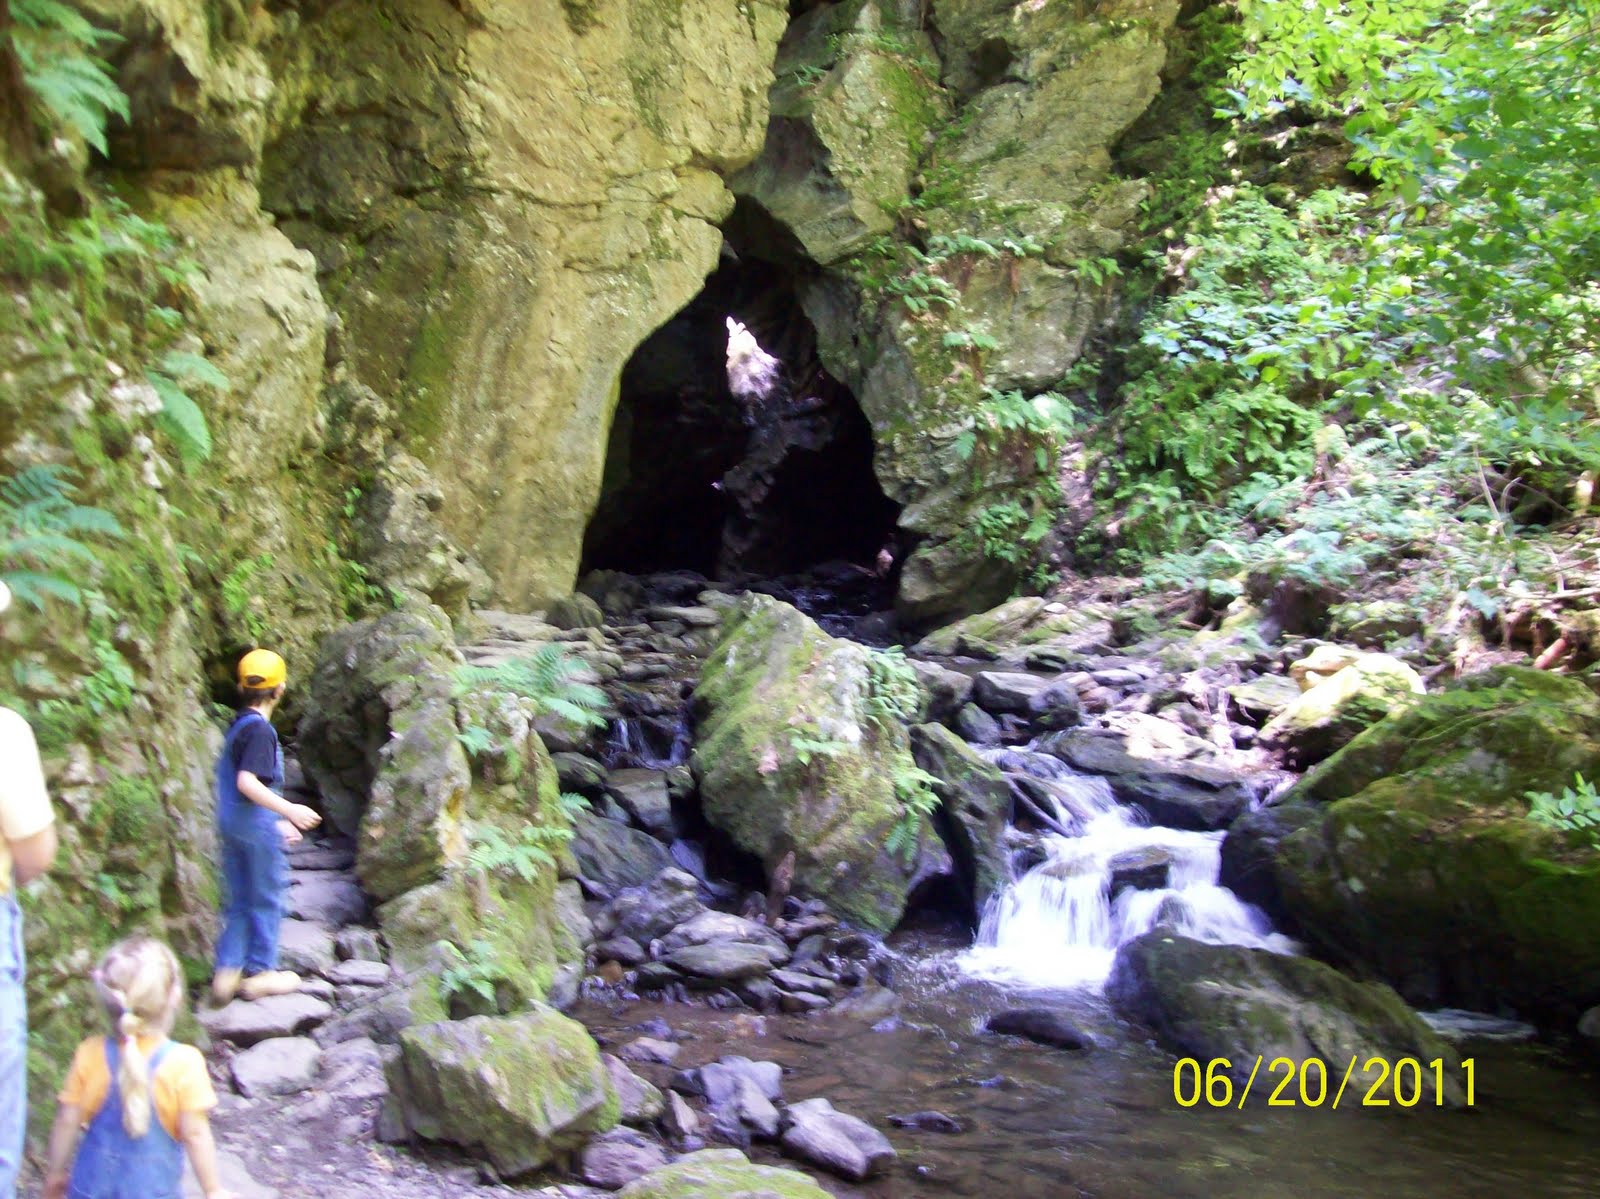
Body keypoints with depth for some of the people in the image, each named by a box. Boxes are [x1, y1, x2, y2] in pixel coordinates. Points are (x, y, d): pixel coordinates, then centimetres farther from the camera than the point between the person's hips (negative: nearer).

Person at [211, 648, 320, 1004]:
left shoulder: (238, 725, 12)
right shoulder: (260, 729, -16)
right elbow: (247, 782, -27)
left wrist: (279, 820, 26)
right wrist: (289, 811, -27)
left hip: (232, 824, 9)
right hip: (257, 825, -9)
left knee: (239, 901, 15)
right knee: (266, 898, 5)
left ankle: (226, 973, 16)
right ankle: (260, 973, 13)